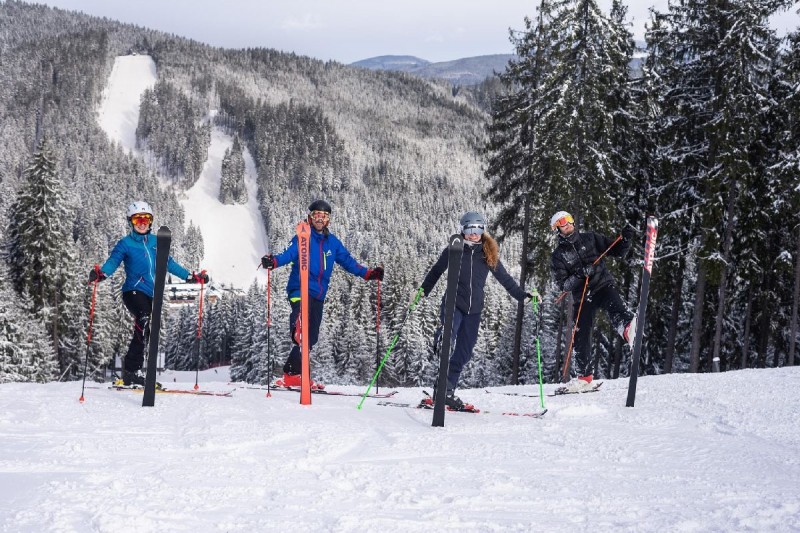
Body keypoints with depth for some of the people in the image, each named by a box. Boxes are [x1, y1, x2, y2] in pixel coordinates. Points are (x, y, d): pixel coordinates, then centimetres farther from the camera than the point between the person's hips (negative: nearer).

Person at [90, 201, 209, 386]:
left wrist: (190, 277, 24)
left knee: (143, 333, 5)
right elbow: (113, 262, -10)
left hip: (150, 294, 6)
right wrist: (101, 273, -32)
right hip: (133, 290, -6)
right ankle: (133, 371, -32)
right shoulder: (125, 244, 2)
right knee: (144, 319, -30)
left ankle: (131, 372, 15)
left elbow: (169, 263, 24)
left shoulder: (156, 242, 16)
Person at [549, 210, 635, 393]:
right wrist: (579, 276, -19)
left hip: (604, 285, -2)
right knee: (581, 337, 2)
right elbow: (562, 285, -3)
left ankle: (628, 325, -67)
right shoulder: (558, 256, 5)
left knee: (614, 306, -35)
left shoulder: (590, 238, 8)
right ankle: (584, 377, 16)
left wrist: (626, 240, -11)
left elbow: (617, 251, 10)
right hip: (582, 297, 2)